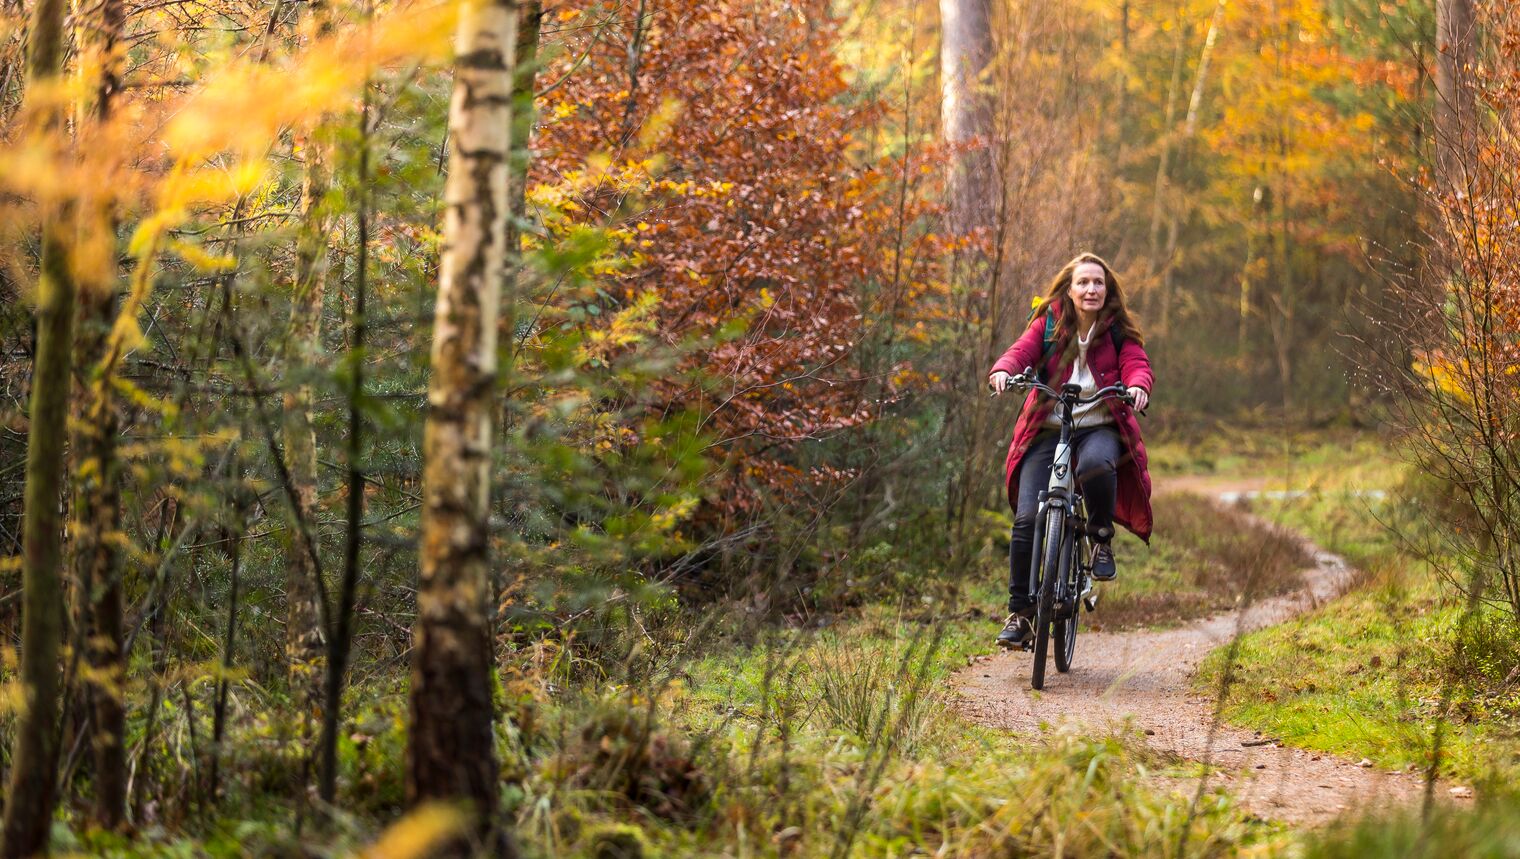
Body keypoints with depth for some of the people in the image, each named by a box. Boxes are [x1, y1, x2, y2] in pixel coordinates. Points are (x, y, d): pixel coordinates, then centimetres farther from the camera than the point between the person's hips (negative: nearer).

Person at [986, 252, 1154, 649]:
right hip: (1048, 428, 1)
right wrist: (1002, 371, -30)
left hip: (1100, 427, -1)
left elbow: (1136, 363, -5)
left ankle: (1102, 538, -9)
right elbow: (1021, 351, -6)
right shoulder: (1047, 324, 7)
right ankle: (1020, 612, -2)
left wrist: (1138, 386, -30)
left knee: (1096, 463, -38)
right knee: (1027, 517, -13)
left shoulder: (1120, 331, 7)